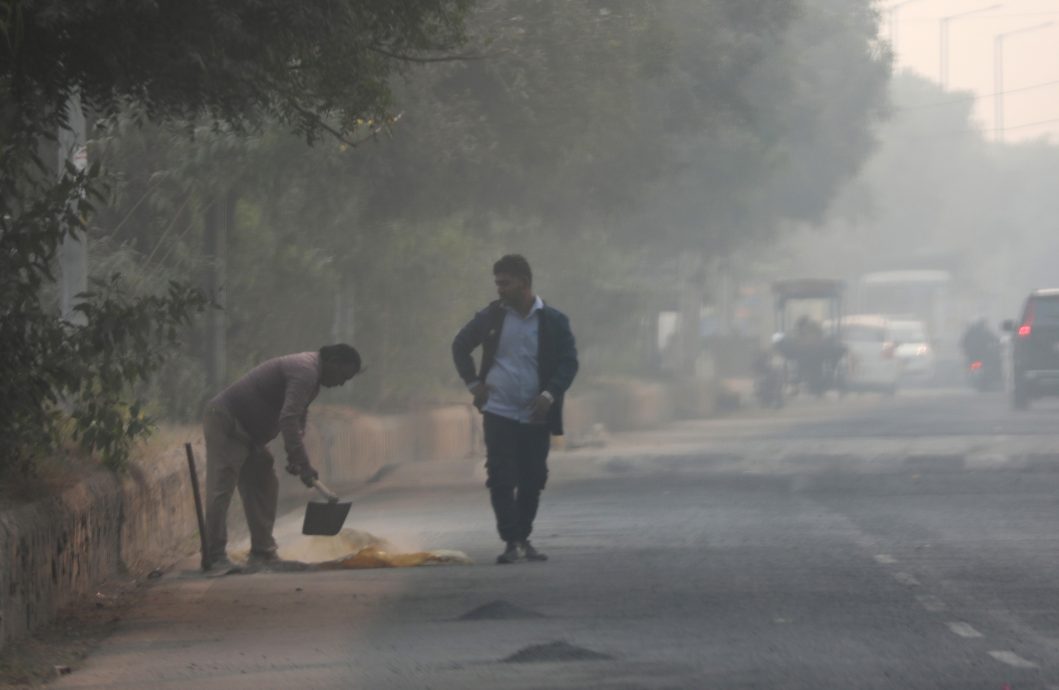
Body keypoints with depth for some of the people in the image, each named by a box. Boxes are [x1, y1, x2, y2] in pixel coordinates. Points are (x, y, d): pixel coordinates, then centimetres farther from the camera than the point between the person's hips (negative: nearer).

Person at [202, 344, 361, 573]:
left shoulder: (308, 371, 12)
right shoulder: (304, 372, -22)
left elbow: (297, 417, 19)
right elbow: (288, 419, -31)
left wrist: (294, 457, 6)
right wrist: (302, 463, -30)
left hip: (246, 432, 11)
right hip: (225, 425, -11)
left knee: (263, 487, 12)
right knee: (220, 488, -12)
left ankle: (262, 553, 16)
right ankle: (215, 557, -14)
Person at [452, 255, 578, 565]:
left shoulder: (554, 321, -2)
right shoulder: (491, 317, 1)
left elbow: (569, 362, -2)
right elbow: (460, 346, 15)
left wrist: (550, 394, -15)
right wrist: (473, 382, 4)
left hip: (536, 416, 0)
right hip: (499, 412, 0)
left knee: (533, 480, 5)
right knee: (502, 479, -7)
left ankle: (523, 539, 19)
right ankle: (511, 541, -6)